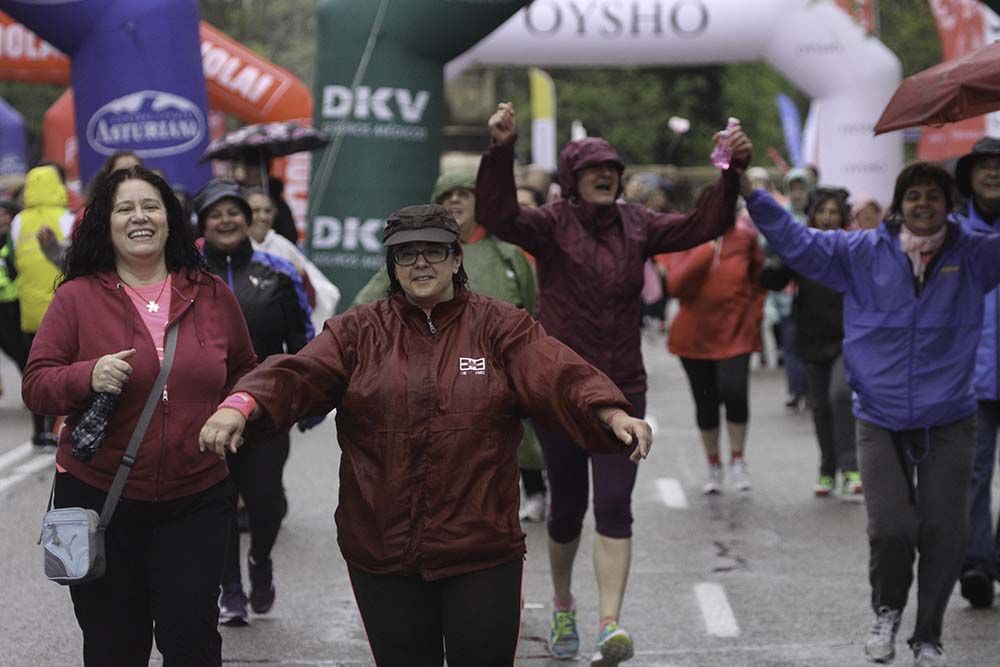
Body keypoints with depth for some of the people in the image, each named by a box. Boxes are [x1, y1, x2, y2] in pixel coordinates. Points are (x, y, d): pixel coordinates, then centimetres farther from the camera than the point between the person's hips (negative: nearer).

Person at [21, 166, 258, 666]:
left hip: (194, 499, 1)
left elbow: (244, 373, 19)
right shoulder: (78, 297, -2)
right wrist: (88, 377, -21)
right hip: (98, 497, -1)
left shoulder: (211, 295, 4)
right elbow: (35, 386, -4)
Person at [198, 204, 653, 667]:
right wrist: (241, 406, -29)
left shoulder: (501, 327, 2)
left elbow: (559, 376, -12)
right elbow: (298, 375, -9)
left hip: (482, 549, -1)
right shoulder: (357, 331, 6)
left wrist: (614, 415, -31)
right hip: (381, 552, 1)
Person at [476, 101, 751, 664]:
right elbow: (497, 216, -24)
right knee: (567, 508, 11)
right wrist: (501, 151, -38)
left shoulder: (637, 226, 5)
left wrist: (733, 173, -16)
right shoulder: (552, 225, -6)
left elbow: (705, 225, -1)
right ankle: (563, 607, 36)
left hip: (622, 391, 2)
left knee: (614, 507, -9)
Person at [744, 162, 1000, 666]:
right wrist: (750, 192, -5)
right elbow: (795, 241, 2)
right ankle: (887, 611, 21)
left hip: (948, 422, 1)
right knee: (890, 528, -11)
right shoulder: (863, 253, 1)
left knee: (944, 532, 0)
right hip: (880, 420, -1)